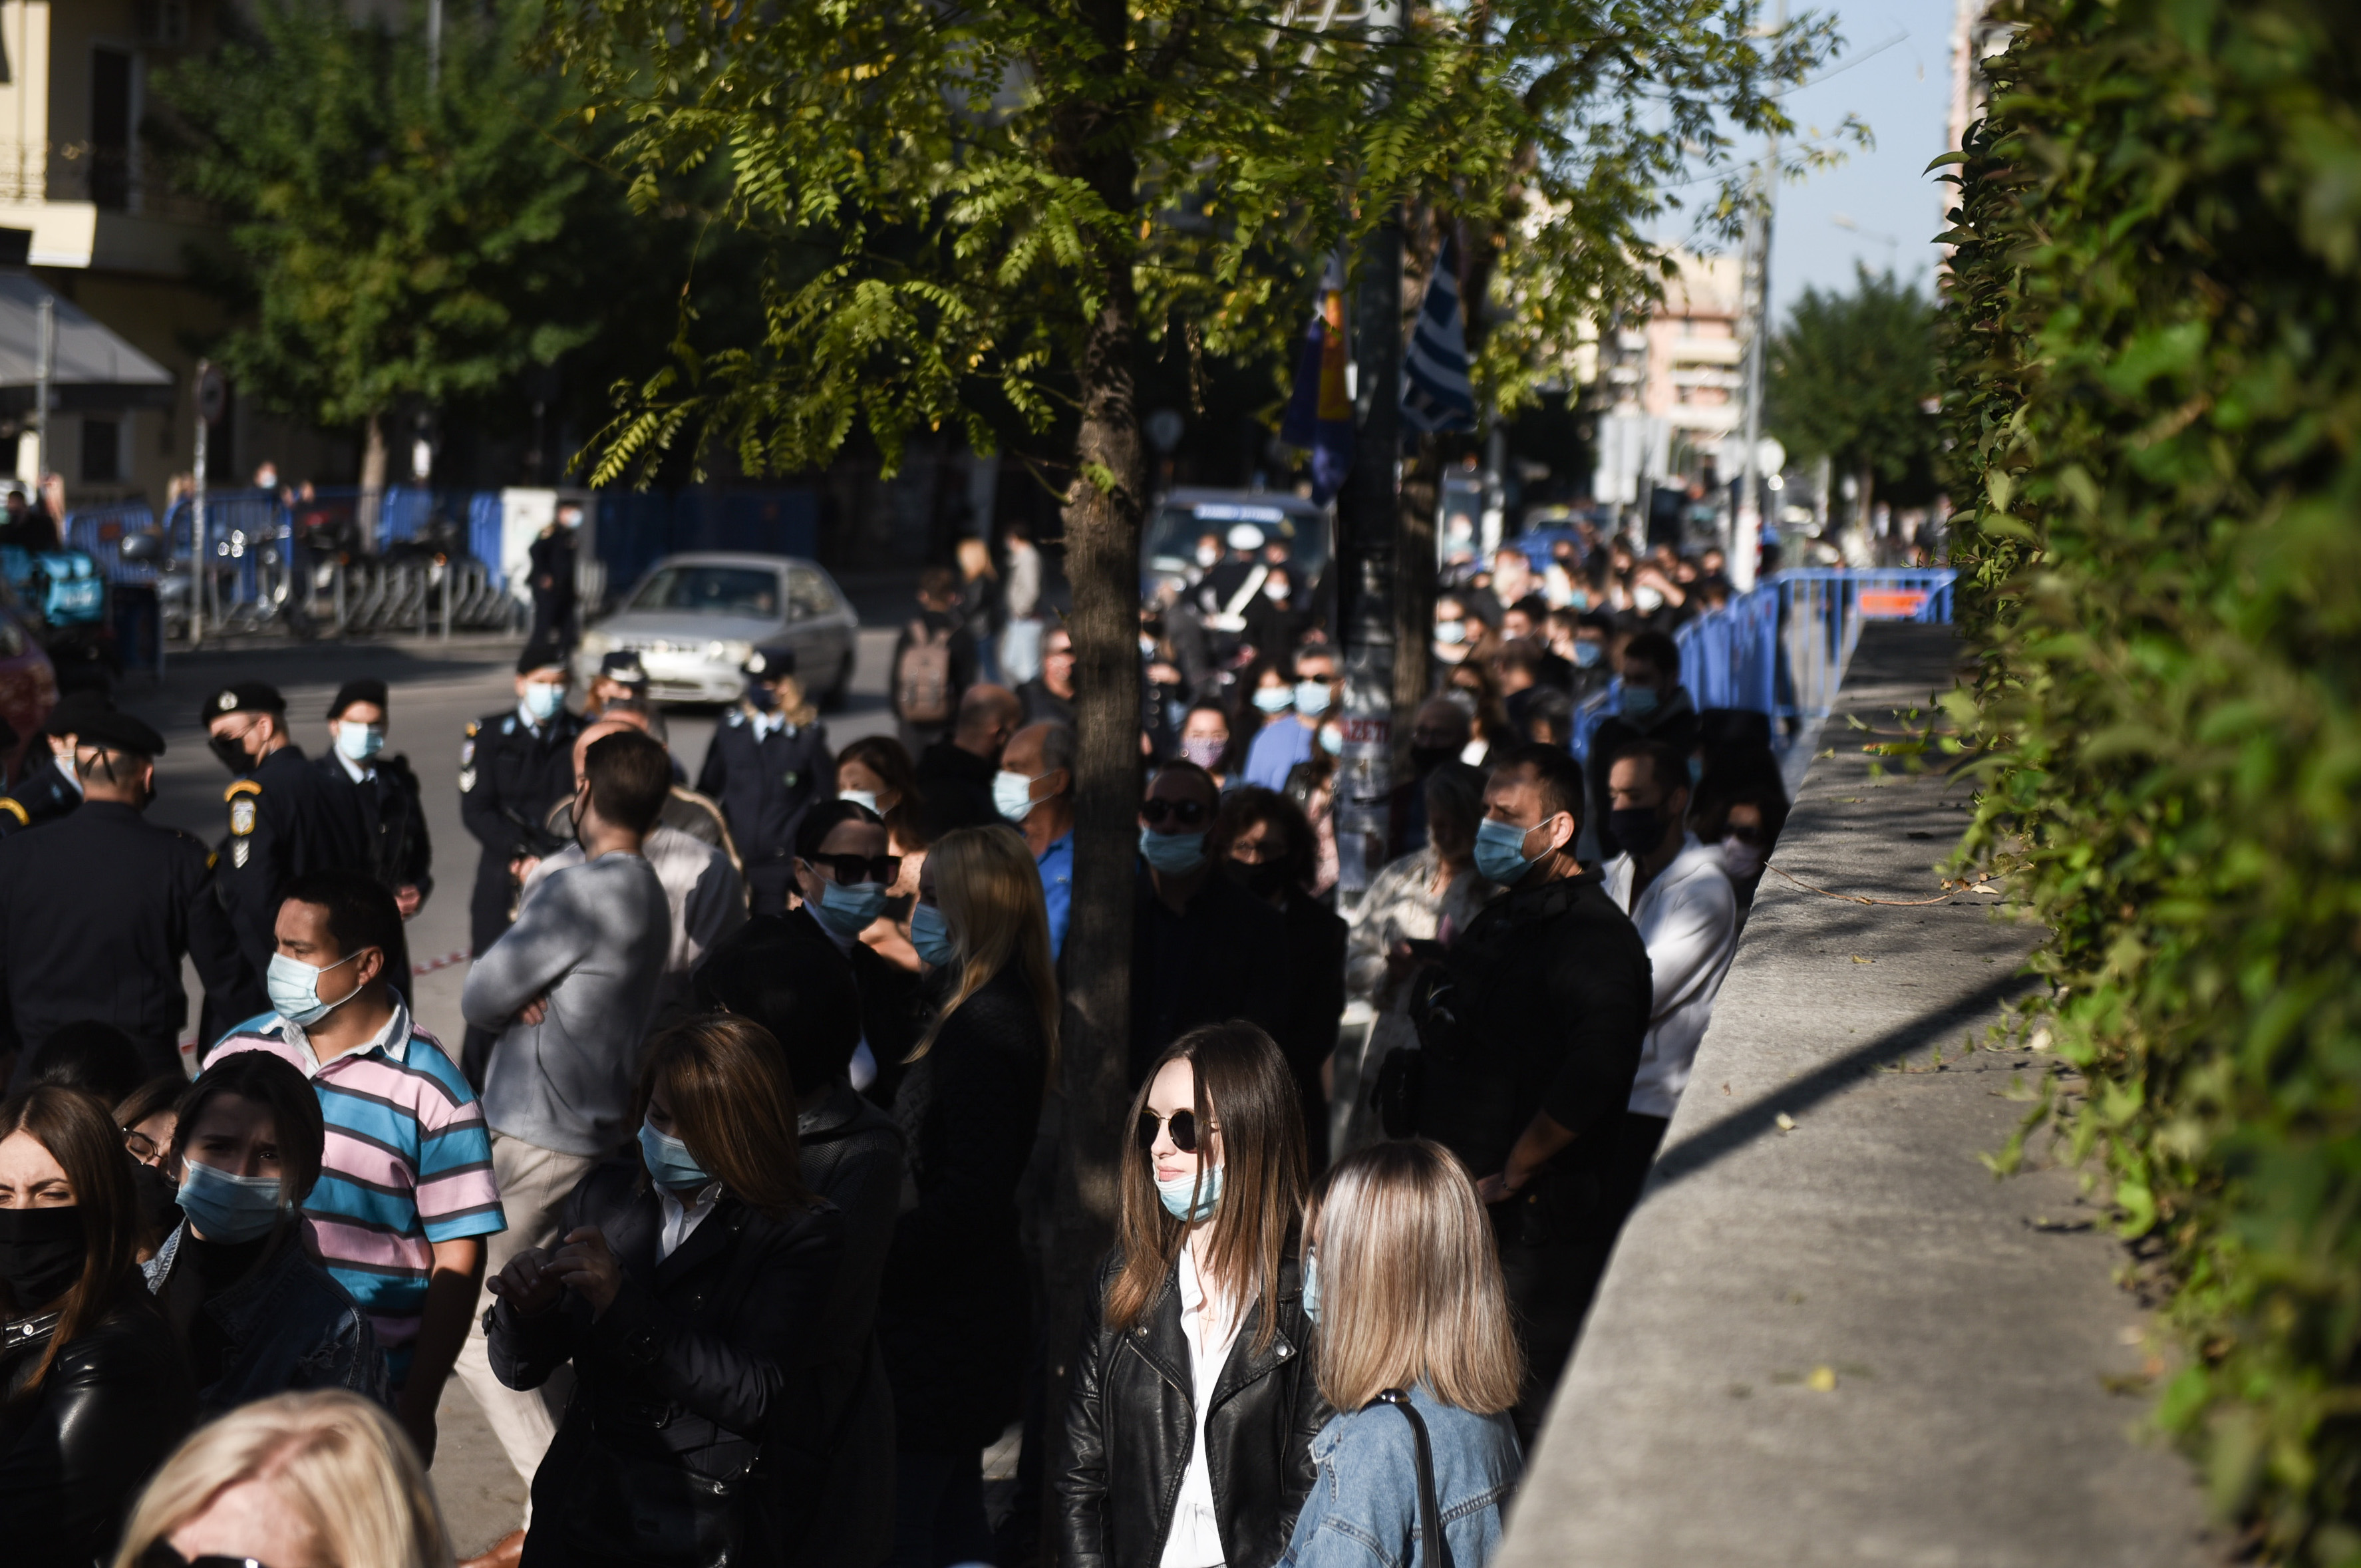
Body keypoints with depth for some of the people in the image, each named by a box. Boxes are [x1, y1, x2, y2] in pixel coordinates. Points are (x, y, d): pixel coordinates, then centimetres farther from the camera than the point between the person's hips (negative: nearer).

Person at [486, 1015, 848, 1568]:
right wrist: (525, 1310, -12)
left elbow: (751, 1396, -18)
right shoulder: (604, 1195, 9)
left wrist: (623, 1304, -24)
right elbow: (520, 1370, 11)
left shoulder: (803, 1234, -5)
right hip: (583, 1517, 5)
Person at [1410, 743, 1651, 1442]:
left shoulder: (1592, 934, -15)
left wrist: (1508, 1177, -20)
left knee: (1531, 1407, -4)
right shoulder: (1501, 918, 16)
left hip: (1535, 1223, -9)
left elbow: (1591, 1078, -28)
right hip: (1461, 1205, 9)